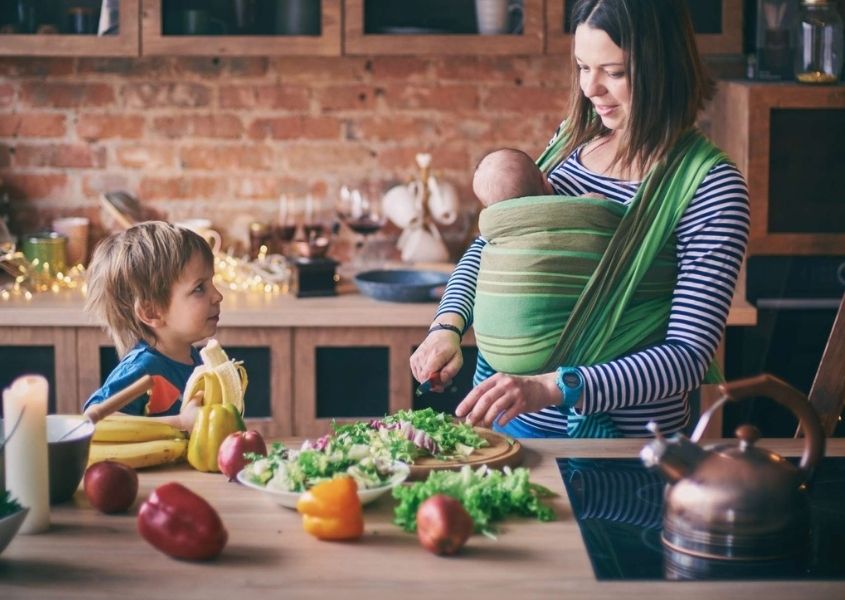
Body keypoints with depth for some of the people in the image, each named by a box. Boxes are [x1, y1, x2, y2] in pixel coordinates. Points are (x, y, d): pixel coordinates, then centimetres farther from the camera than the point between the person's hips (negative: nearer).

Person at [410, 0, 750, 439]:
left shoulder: (709, 185, -16)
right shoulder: (573, 137, 1)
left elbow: (690, 355, -21)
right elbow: (490, 243, 12)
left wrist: (552, 388, -32)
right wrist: (449, 324, -7)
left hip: (621, 433, -5)